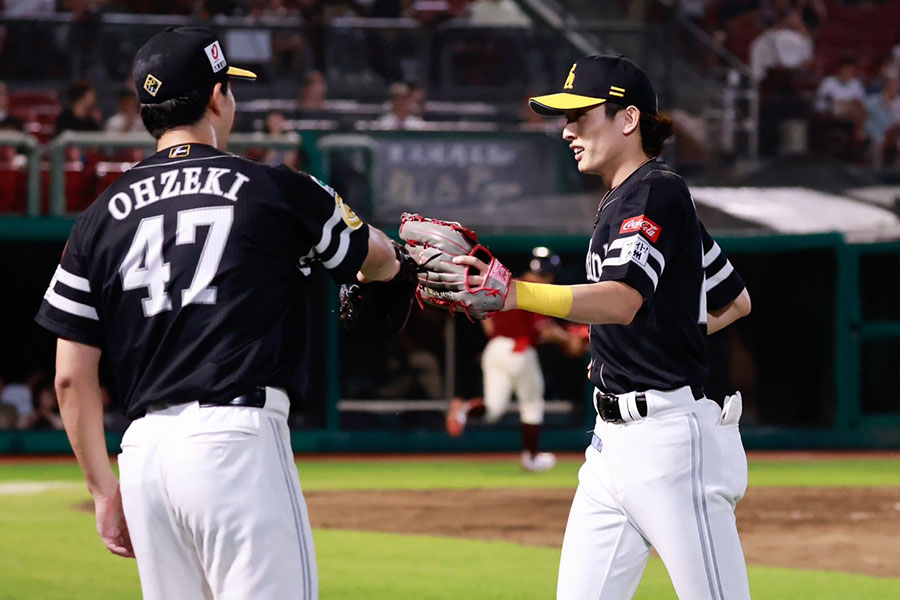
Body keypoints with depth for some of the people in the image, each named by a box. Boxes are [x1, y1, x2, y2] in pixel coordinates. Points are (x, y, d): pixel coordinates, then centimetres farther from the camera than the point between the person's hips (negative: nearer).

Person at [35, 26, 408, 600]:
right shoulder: (276, 191, 2)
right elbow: (381, 261, 21)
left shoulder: (101, 216, 11)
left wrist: (104, 488, 16)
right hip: (238, 438, -5)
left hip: (143, 446, 5)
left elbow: (71, 377, 8)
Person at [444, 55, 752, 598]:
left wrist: (516, 294, -43)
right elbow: (735, 301, 28)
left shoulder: (659, 192, -11)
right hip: (612, 441, 10)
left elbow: (622, 301, -30)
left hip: (673, 438, -10)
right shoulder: (620, 201, 20)